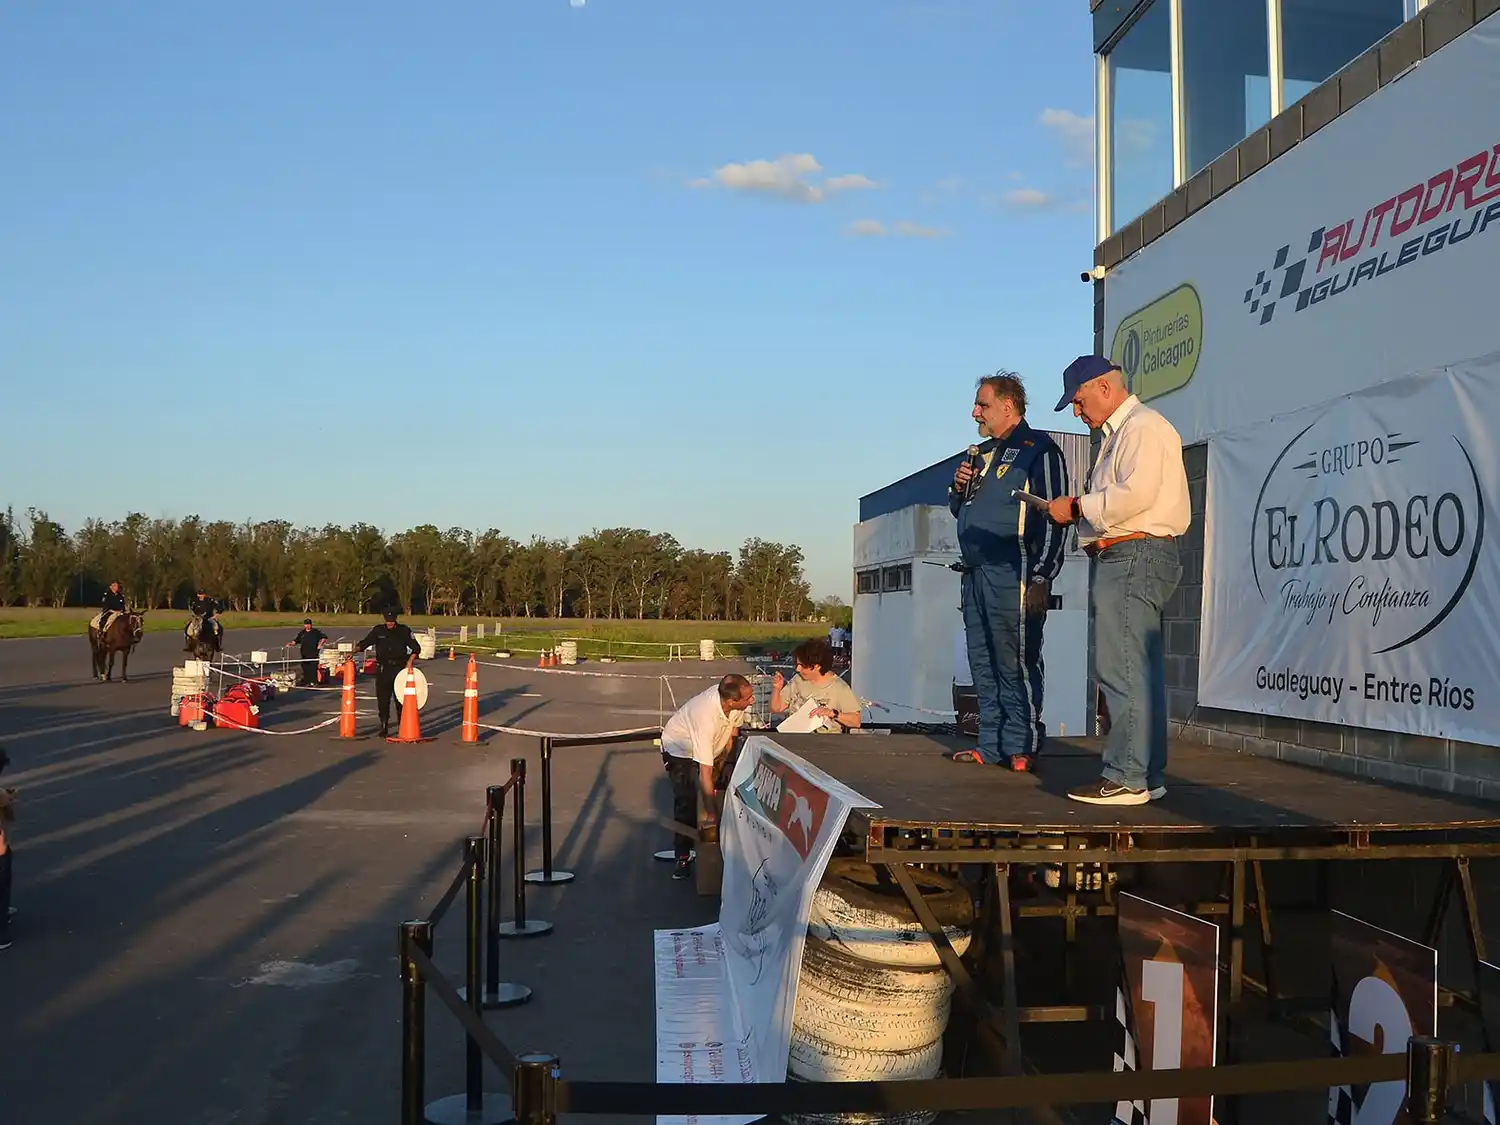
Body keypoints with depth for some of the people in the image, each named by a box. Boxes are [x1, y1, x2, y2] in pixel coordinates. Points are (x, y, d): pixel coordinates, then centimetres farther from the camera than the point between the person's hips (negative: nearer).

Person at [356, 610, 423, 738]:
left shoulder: (404, 631, 3)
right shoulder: (378, 631, 5)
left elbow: (416, 647, 5)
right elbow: (365, 643, 3)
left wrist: (410, 661, -8)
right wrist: (355, 650, -15)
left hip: (400, 669, -1)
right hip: (383, 669, 1)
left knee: (401, 699, 1)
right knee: (382, 699, 1)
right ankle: (384, 727, 10)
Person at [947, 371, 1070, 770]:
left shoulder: (1039, 450, -4)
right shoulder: (982, 452, 22)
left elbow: (1052, 516, -11)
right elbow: (959, 510, 30)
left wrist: (1040, 578, -17)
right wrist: (959, 488, 6)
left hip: (1012, 576, -9)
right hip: (975, 573, 9)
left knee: (1015, 664, -7)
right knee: (983, 665, 10)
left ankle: (1021, 747, -1)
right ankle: (991, 746, 17)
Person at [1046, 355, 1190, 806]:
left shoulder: (1143, 427, -8)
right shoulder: (1119, 433, 25)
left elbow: (1134, 494, -21)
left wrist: (1077, 506, -12)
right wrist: (1077, 515, 11)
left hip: (1133, 557, -11)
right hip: (1127, 560, 11)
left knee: (1123, 671, -11)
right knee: (1140, 672, 11)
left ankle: (1126, 778, -10)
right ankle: (1147, 774, 16)